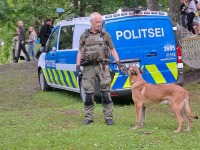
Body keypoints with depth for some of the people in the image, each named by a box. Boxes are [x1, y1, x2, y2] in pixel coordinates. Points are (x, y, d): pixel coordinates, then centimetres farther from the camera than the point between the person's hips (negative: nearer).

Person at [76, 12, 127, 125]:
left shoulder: (105, 35, 8)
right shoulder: (84, 36, 11)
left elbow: (112, 50, 9)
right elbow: (80, 52, 11)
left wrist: (119, 63, -2)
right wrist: (78, 67, 2)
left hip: (102, 66, -1)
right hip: (88, 67, 1)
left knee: (106, 93, -4)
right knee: (89, 93, 3)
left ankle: (109, 117, 2)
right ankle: (89, 117, 12)